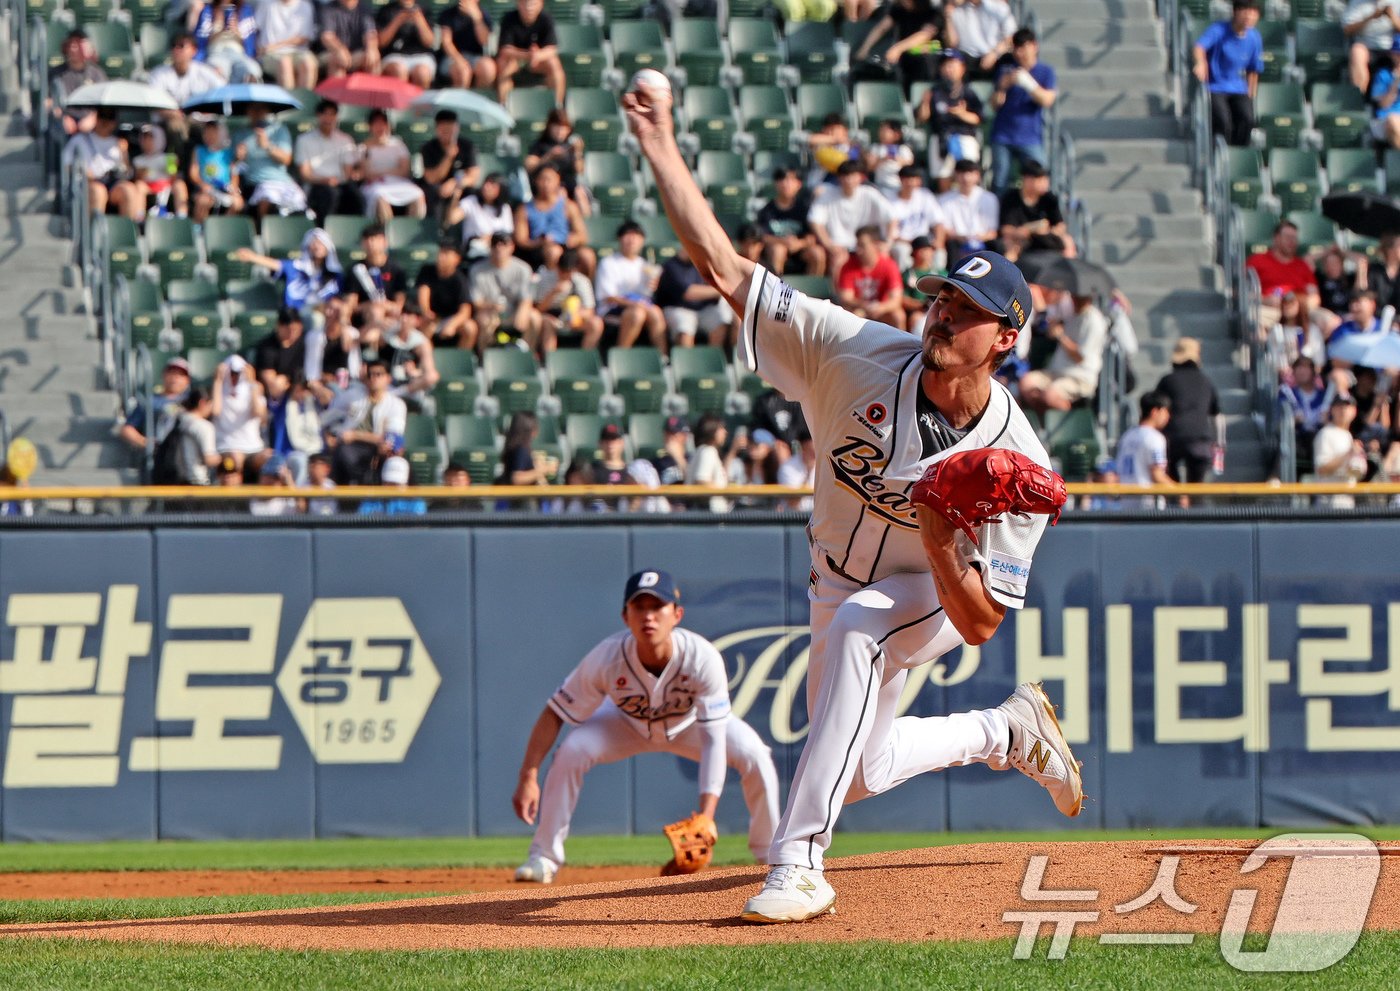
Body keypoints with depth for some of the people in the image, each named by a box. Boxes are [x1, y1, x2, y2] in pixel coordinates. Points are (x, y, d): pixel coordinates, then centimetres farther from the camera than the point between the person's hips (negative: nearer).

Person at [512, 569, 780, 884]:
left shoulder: (702, 657, -38)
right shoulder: (606, 659, -36)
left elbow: (712, 740, -38)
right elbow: (555, 714, -26)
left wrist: (706, 814, -48)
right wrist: (528, 778, -34)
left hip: (690, 724, 0)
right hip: (627, 724, 0)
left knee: (754, 756, -23)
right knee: (571, 751, -27)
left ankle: (768, 854, 1)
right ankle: (544, 857, -12)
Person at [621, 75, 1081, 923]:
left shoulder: (1017, 461, -29)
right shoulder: (859, 356, -24)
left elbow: (982, 623, -27)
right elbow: (726, 267, -27)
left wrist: (940, 540, -45)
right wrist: (661, 146, -34)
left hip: (938, 597, -5)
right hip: (843, 585, 5)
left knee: (855, 625, -39)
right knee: (859, 774, 15)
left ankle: (799, 866, -40)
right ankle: (1008, 732, 45)